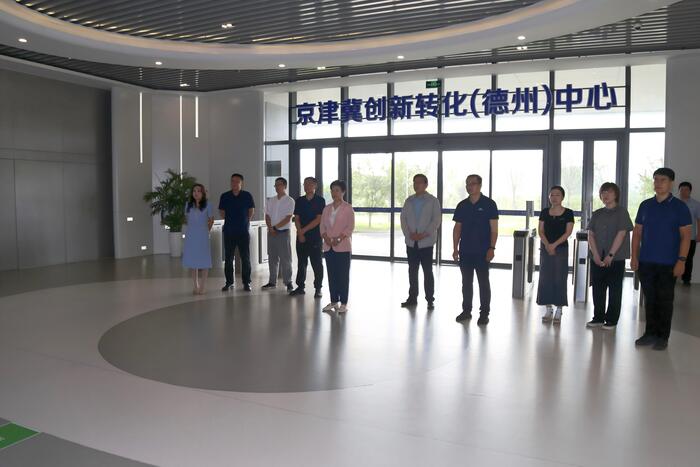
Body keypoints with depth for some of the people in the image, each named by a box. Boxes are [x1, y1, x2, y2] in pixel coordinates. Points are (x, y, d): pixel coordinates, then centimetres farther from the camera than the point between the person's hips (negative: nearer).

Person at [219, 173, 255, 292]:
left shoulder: (247, 196, 0)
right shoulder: (225, 196, 3)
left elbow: (251, 210, 10)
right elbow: (221, 211, 14)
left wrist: (246, 221, 8)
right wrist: (229, 220, 9)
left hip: (243, 231, -1)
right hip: (229, 232, 2)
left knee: (245, 258, 2)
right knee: (228, 258, 7)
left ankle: (246, 282, 9)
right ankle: (229, 282, 16)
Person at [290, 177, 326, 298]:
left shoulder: (320, 200, -2)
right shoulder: (299, 201, 10)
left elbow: (318, 219, -9)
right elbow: (296, 218, 6)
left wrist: (304, 230, -11)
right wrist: (300, 233, -7)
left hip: (315, 237, -4)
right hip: (301, 237, 4)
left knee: (317, 264, 0)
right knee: (301, 263, 9)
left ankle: (318, 289, 7)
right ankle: (300, 287, 18)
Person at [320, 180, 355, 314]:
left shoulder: (348, 208, -2)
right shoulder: (327, 208, 14)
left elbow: (350, 227, -9)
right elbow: (323, 225, 10)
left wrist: (339, 238, -19)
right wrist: (326, 237, -8)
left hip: (342, 246, -5)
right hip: (328, 246, 5)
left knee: (343, 275, -2)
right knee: (331, 275, 8)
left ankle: (343, 303, 4)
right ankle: (334, 301, 17)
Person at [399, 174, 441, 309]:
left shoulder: (433, 201, 0)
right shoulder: (409, 200, 12)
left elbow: (436, 220, -7)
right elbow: (403, 218, 7)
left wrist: (424, 234, -15)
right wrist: (409, 234, -8)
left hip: (426, 242, -4)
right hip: (411, 242, 4)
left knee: (427, 271, 0)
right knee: (412, 271, 9)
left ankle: (430, 300, 7)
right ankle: (412, 297, 18)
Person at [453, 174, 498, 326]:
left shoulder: (489, 204, -3)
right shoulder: (462, 205, 9)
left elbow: (494, 228, -6)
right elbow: (457, 228, 11)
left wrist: (492, 248, -13)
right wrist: (455, 248, 5)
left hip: (482, 251, -4)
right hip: (465, 251, 4)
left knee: (483, 282, 2)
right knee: (466, 282, 11)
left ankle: (484, 313, 10)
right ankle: (466, 310, 22)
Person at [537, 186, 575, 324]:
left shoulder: (568, 213, -1)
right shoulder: (544, 212, 7)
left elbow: (568, 232, -8)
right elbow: (540, 231, 2)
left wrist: (554, 244, -17)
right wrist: (547, 245, -14)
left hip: (561, 248, -3)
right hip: (545, 248, 3)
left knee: (559, 278, -2)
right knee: (545, 278, 4)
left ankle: (558, 310, 7)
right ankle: (548, 309, 14)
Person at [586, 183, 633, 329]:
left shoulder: (621, 212, -1)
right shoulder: (597, 214, 12)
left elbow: (621, 235, -9)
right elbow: (590, 235, 5)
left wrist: (610, 255, -15)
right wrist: (596, 255, -7)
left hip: (615, 258, -4)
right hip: (597, 258, 4)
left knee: (614, 290, 2)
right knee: (597, 288, 7)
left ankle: (611, 320, 9)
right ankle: (598, 317, 17)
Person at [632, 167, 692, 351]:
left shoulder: (679, 207, -3)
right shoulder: (645, 205, 8)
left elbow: (685, 235, -6)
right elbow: (637, 232, 10)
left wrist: (681, 260, -14)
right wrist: (634, 256, 3)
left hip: (668, 264, -3)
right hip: (646, 262, 3)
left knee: (665, 300, 5)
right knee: (649, 299, 10)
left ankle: (663, 337, 15)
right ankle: (650, 333, 21)